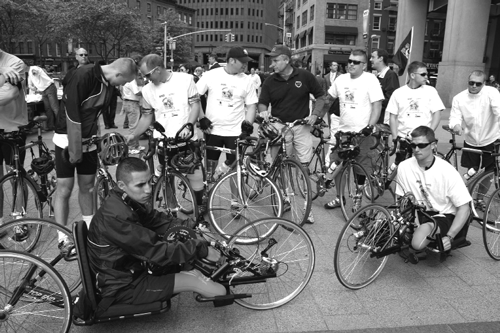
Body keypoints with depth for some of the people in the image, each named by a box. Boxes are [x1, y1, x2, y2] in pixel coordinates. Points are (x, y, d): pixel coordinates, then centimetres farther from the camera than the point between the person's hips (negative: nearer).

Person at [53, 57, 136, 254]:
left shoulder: (109, 84, -2)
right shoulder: (83, 77, -25)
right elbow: (72, 118, -24)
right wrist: (75, 151, -20)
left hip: (89, 140, 7)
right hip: (68, 138, -6)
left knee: (87, 186, 13)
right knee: (65, 188, -2)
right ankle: (63, 239, 6)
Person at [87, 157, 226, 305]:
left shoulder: (131, 202, -2)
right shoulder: (116, 218, -31)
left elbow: (158, 220, 6)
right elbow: (158, 251, -30)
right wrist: (202, 248, -22)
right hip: (122, 288, -8)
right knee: (195, 281, -12)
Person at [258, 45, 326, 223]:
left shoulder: (305, 76, -1)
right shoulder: (270, 82, 2)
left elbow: (320, 96, 7)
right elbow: (262, 102, 4)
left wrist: (315, 114, -5)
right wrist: (264, 111, -19)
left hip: (302, 125, -1)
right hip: (279, 126, 1)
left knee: (304, 167, 0)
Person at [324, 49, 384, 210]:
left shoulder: (370, 80, -7)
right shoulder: (341, 79, 7)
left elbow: (377, 106, -12)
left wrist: (370, 127, -22)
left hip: (362, 132, -5)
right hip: (343, 131, 5)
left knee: (361, 168, 2)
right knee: (336, 165, 7)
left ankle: (358, 197, 22)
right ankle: (339, 197, 23)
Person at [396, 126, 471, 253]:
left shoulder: (447, 171, -16)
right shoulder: (404, 167, -7)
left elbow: (464, 209, -14)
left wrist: (449, 237, -23)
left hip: (444, 215, -4)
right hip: (418, 213, 4)